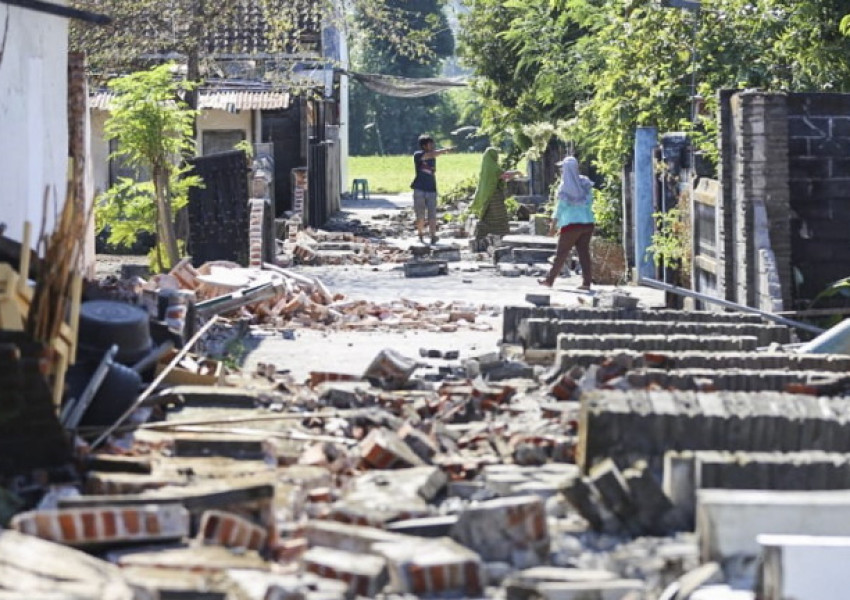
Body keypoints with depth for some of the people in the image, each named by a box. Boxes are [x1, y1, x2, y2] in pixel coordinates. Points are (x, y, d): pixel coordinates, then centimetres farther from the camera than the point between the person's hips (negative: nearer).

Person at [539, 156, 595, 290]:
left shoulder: (565, 187, -8)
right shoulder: (585, 184, 5)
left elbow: (560, 208, -6)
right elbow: (589, 203, 8)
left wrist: (553, 225, 1)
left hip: (571, 223, -4)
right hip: (587, 223, 5)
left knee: (561, 253, 2)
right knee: (584, 253, 6)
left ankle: (550, 280, 9)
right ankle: (586, 282, 0)